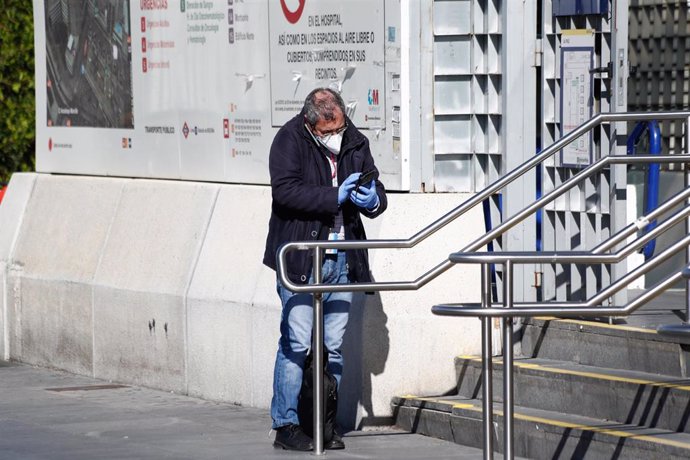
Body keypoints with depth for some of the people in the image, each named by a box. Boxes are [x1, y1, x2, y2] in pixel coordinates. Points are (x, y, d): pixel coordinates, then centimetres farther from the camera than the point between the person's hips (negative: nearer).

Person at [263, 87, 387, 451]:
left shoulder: (355, 143, 9)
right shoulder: (290, 140, -5)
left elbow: (378, 195, 16)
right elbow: (285, 190, -19)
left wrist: (373, 200, -8)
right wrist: (335, 196, -21)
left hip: (342, 259, 5)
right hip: (300, 257, -5)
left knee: (334, 345, 6)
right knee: (297, 342, -7)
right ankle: (286, 424, 0)